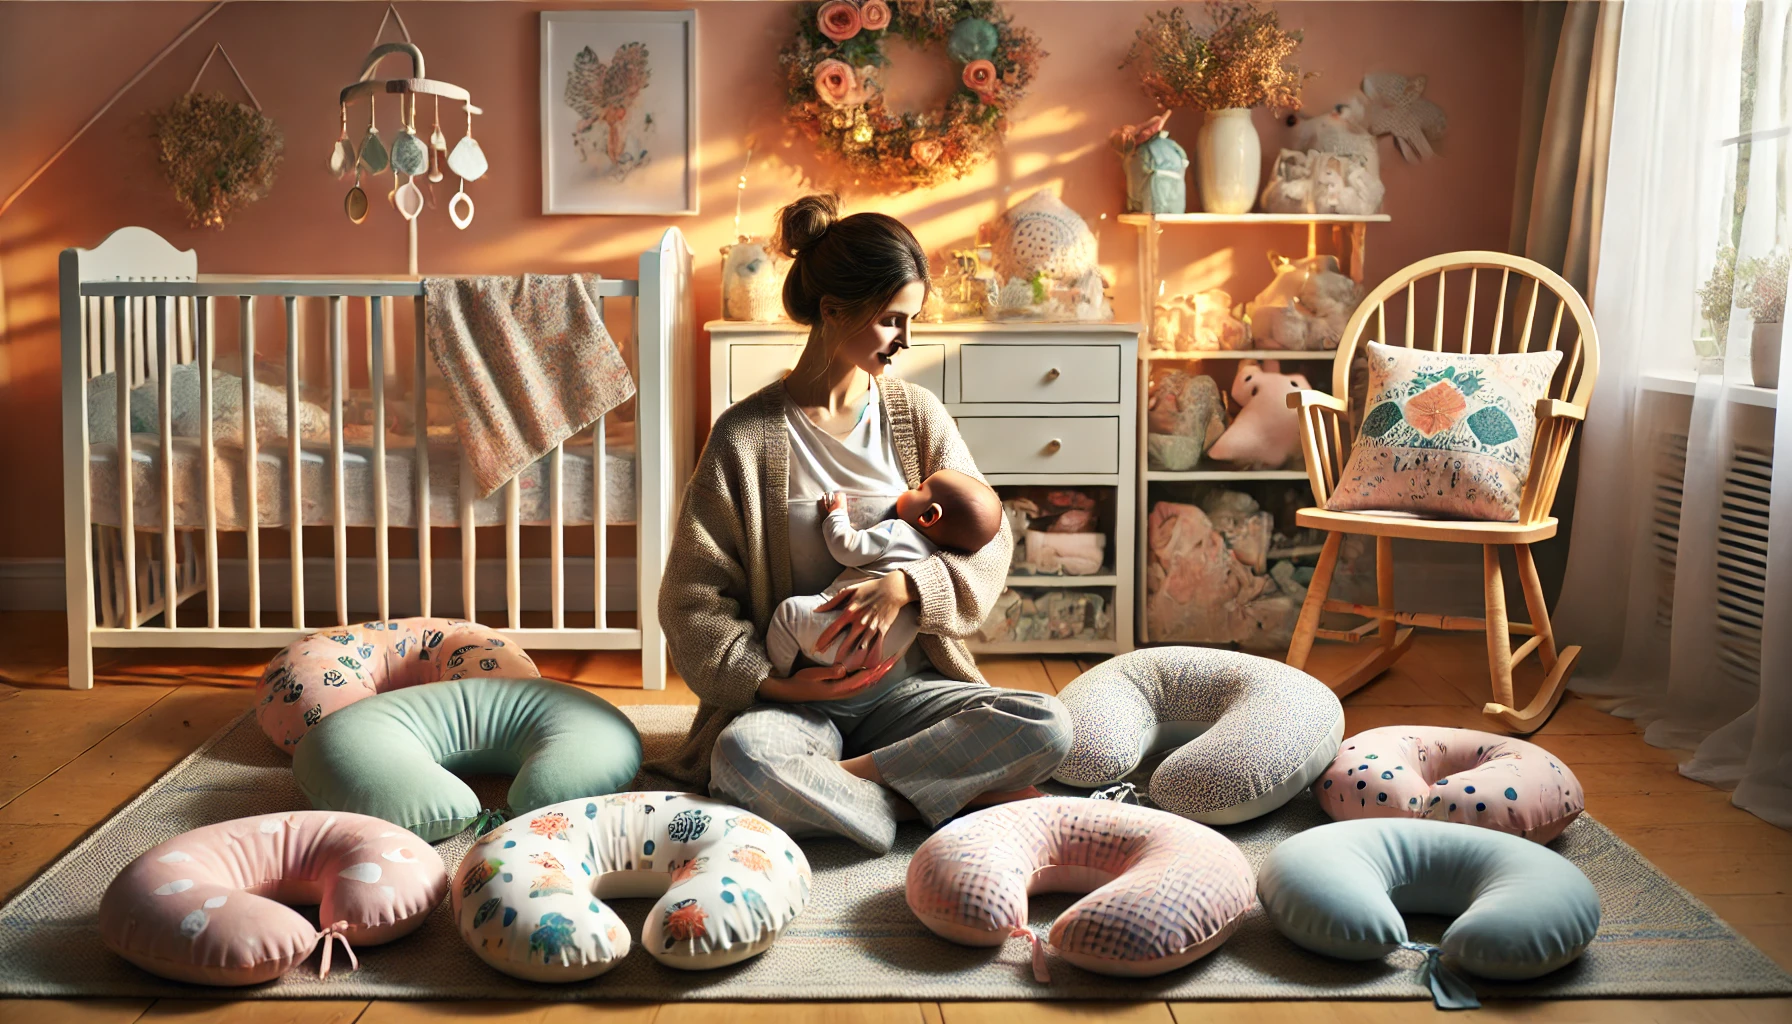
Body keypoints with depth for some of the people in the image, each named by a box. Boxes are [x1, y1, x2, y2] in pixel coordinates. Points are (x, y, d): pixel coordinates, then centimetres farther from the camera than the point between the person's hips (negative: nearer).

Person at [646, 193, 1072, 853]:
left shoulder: (917, 415, 6)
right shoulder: (746, 436, -4)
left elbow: (988, 543, 3)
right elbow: (692, 597, -4)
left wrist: (905, 586, -16)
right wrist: (776, 682, -16)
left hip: (906, 684, 3)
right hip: (799, 696, -3)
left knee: (1047, 727, -23)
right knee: (741, 756, -37)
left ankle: (844, 779, -19)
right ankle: (958, 795, -23)